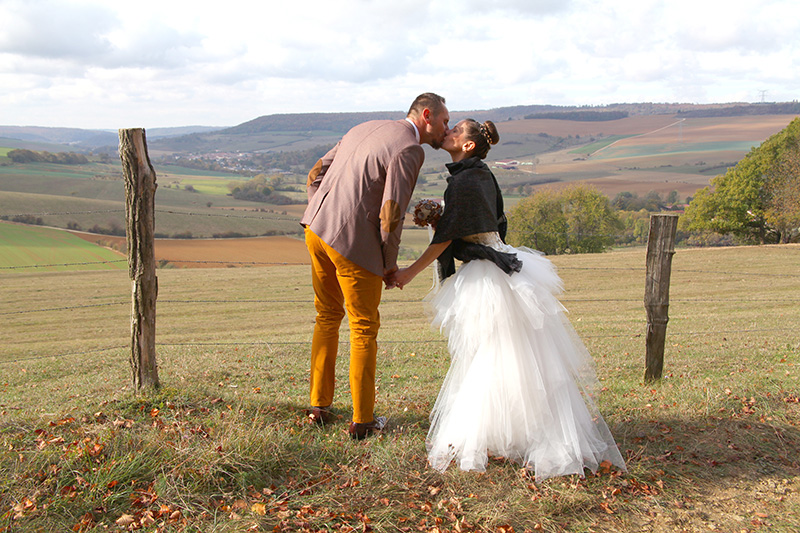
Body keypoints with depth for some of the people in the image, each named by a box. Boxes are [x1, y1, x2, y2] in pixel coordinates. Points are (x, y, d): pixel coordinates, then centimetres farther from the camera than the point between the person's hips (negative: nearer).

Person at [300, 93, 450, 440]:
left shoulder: (366, 129, 16)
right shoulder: (410, 149, -11)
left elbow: (317, 173, 17)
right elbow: (390, 215, -18)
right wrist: (390, 264, -4)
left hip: (317, 229, 8)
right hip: (354, 242, -8)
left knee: (328, 317, 21)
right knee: (364, 328, 6)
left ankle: (319, 405, 30)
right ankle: (362, 421, 16)